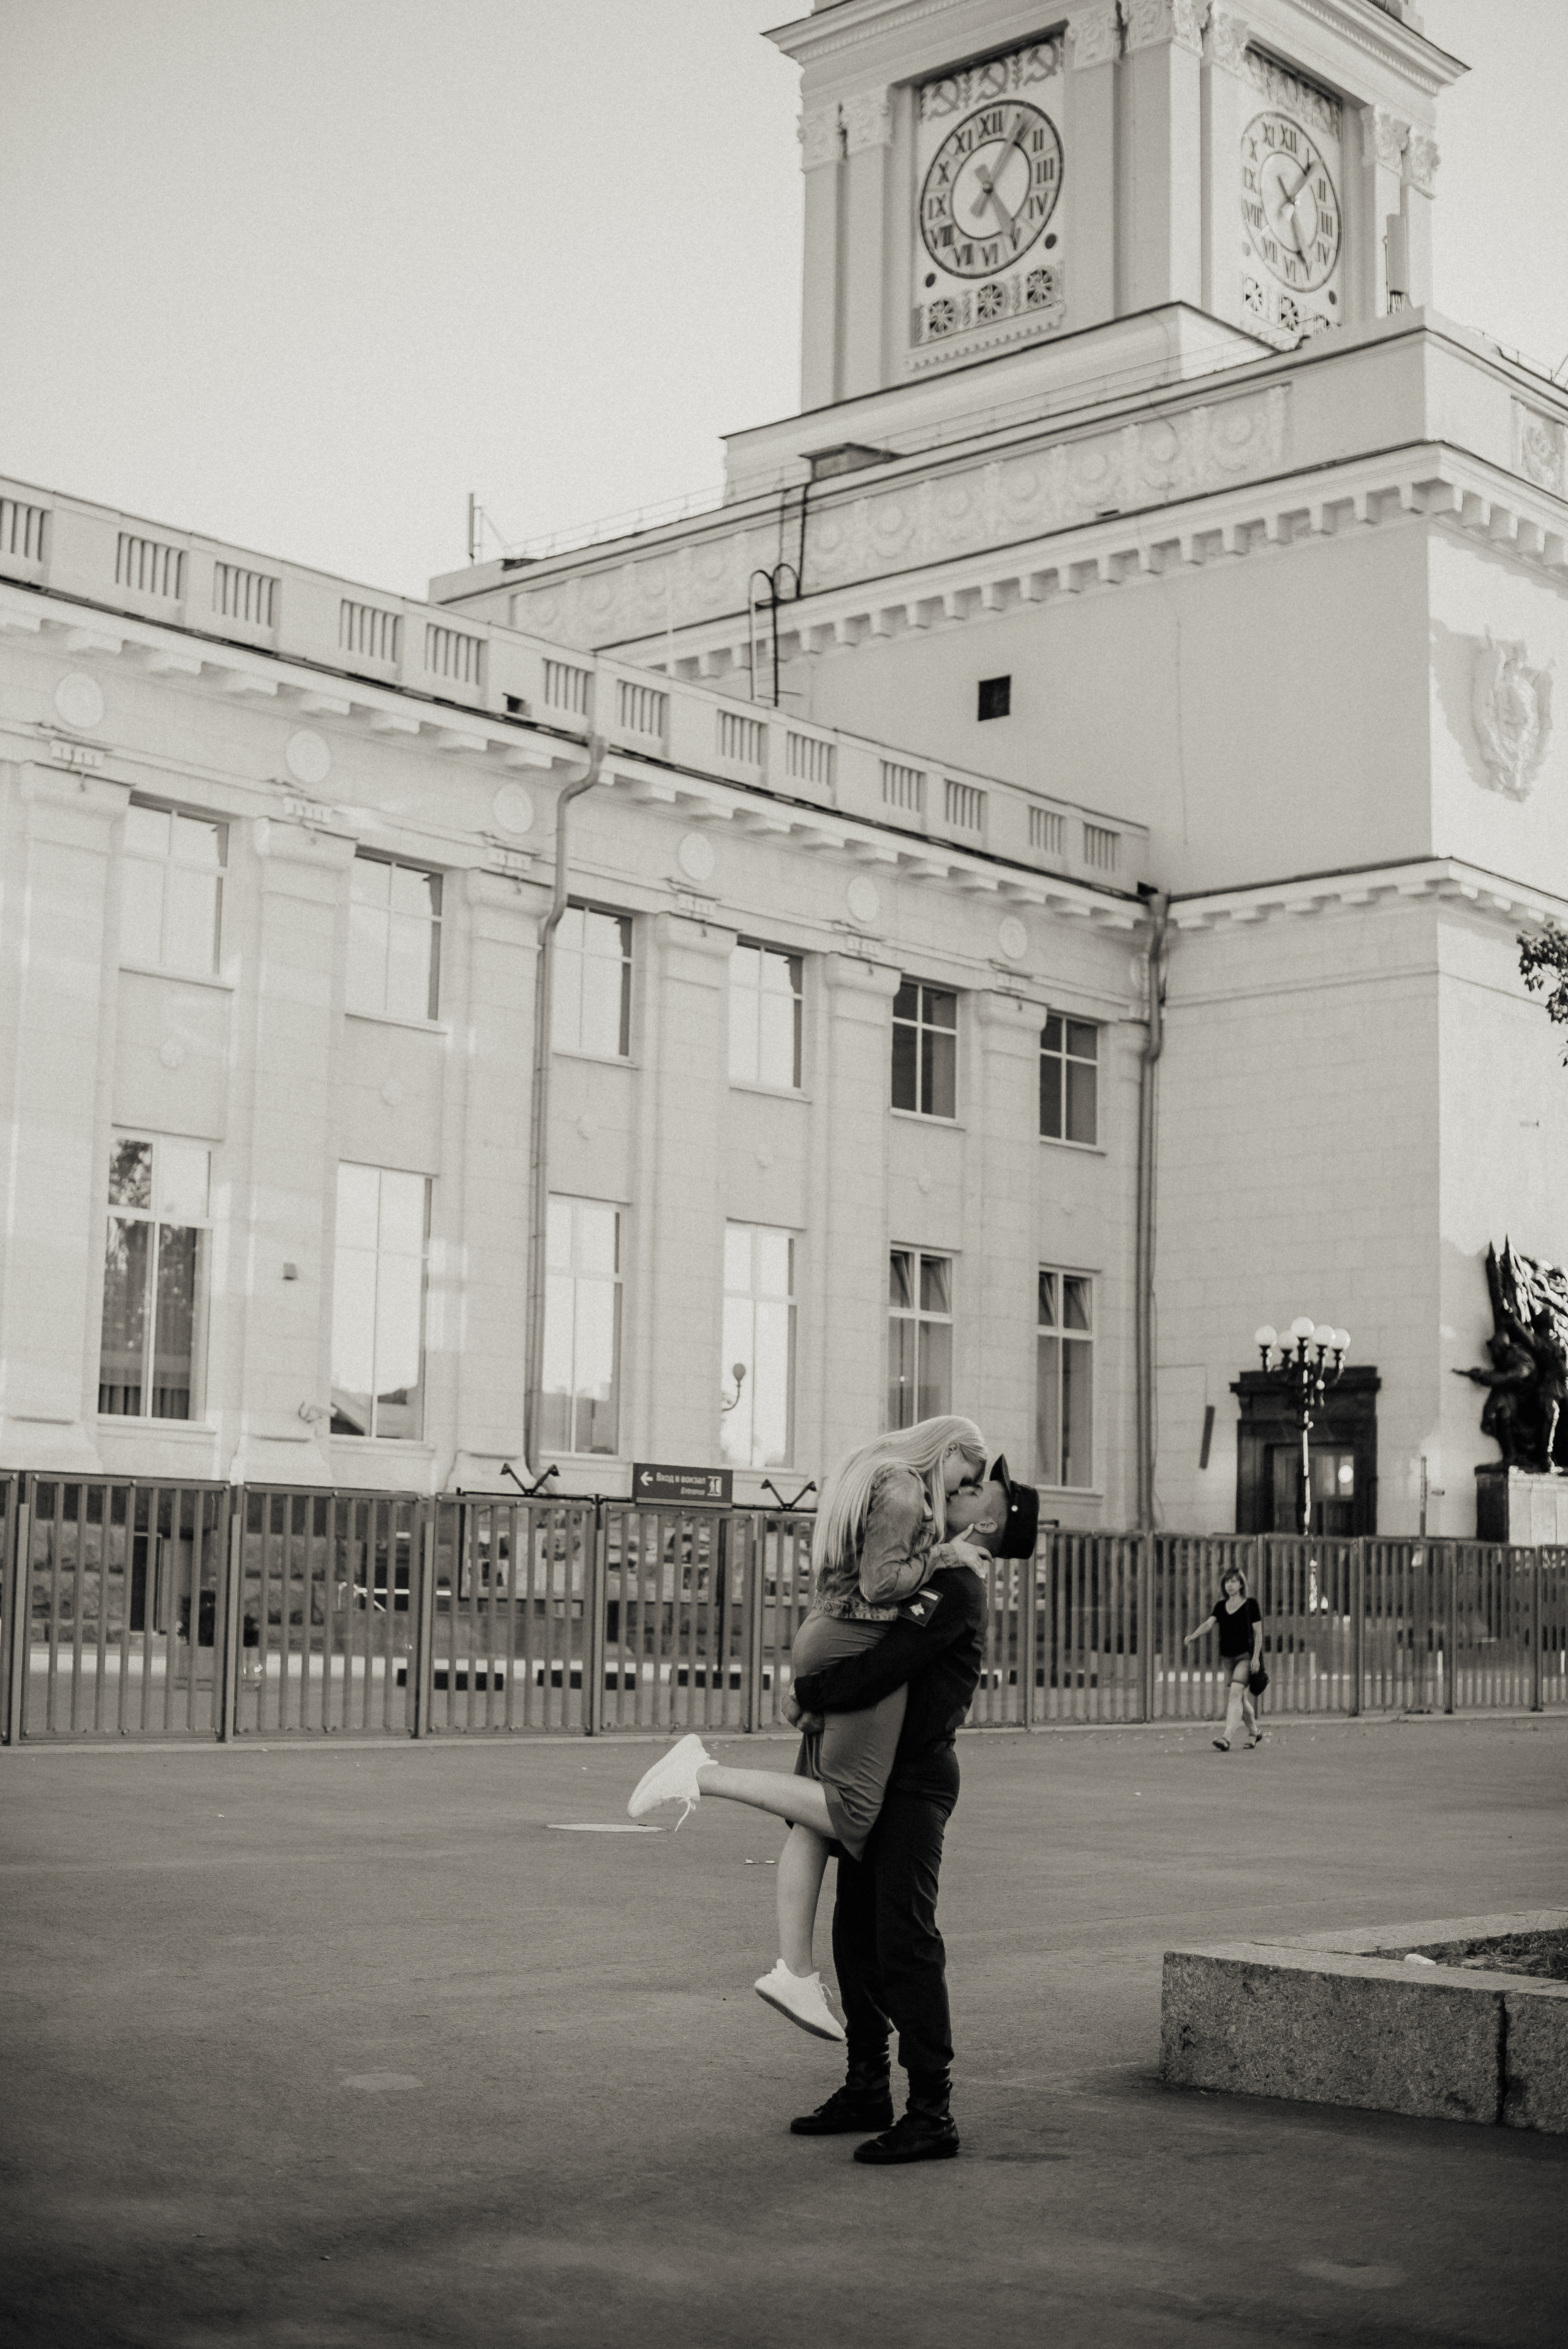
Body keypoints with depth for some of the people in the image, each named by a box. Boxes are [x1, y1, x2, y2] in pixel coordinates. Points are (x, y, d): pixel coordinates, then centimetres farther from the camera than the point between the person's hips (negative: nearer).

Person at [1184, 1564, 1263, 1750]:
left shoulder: (1251, 1605, -2)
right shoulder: (1221, 1606, 10)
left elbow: (1258, 1632, -3)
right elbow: (1208, 1624, -3)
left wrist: (1256, 1657, -12)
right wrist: (1193, 1636, -22)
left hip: (1245, 1656, -5)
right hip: (1227, 1657, 5)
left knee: (1235, 1693, -20)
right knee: (1240, 1699, 12)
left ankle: (1226, 1737, -29)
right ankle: (1255, 1732, 33)